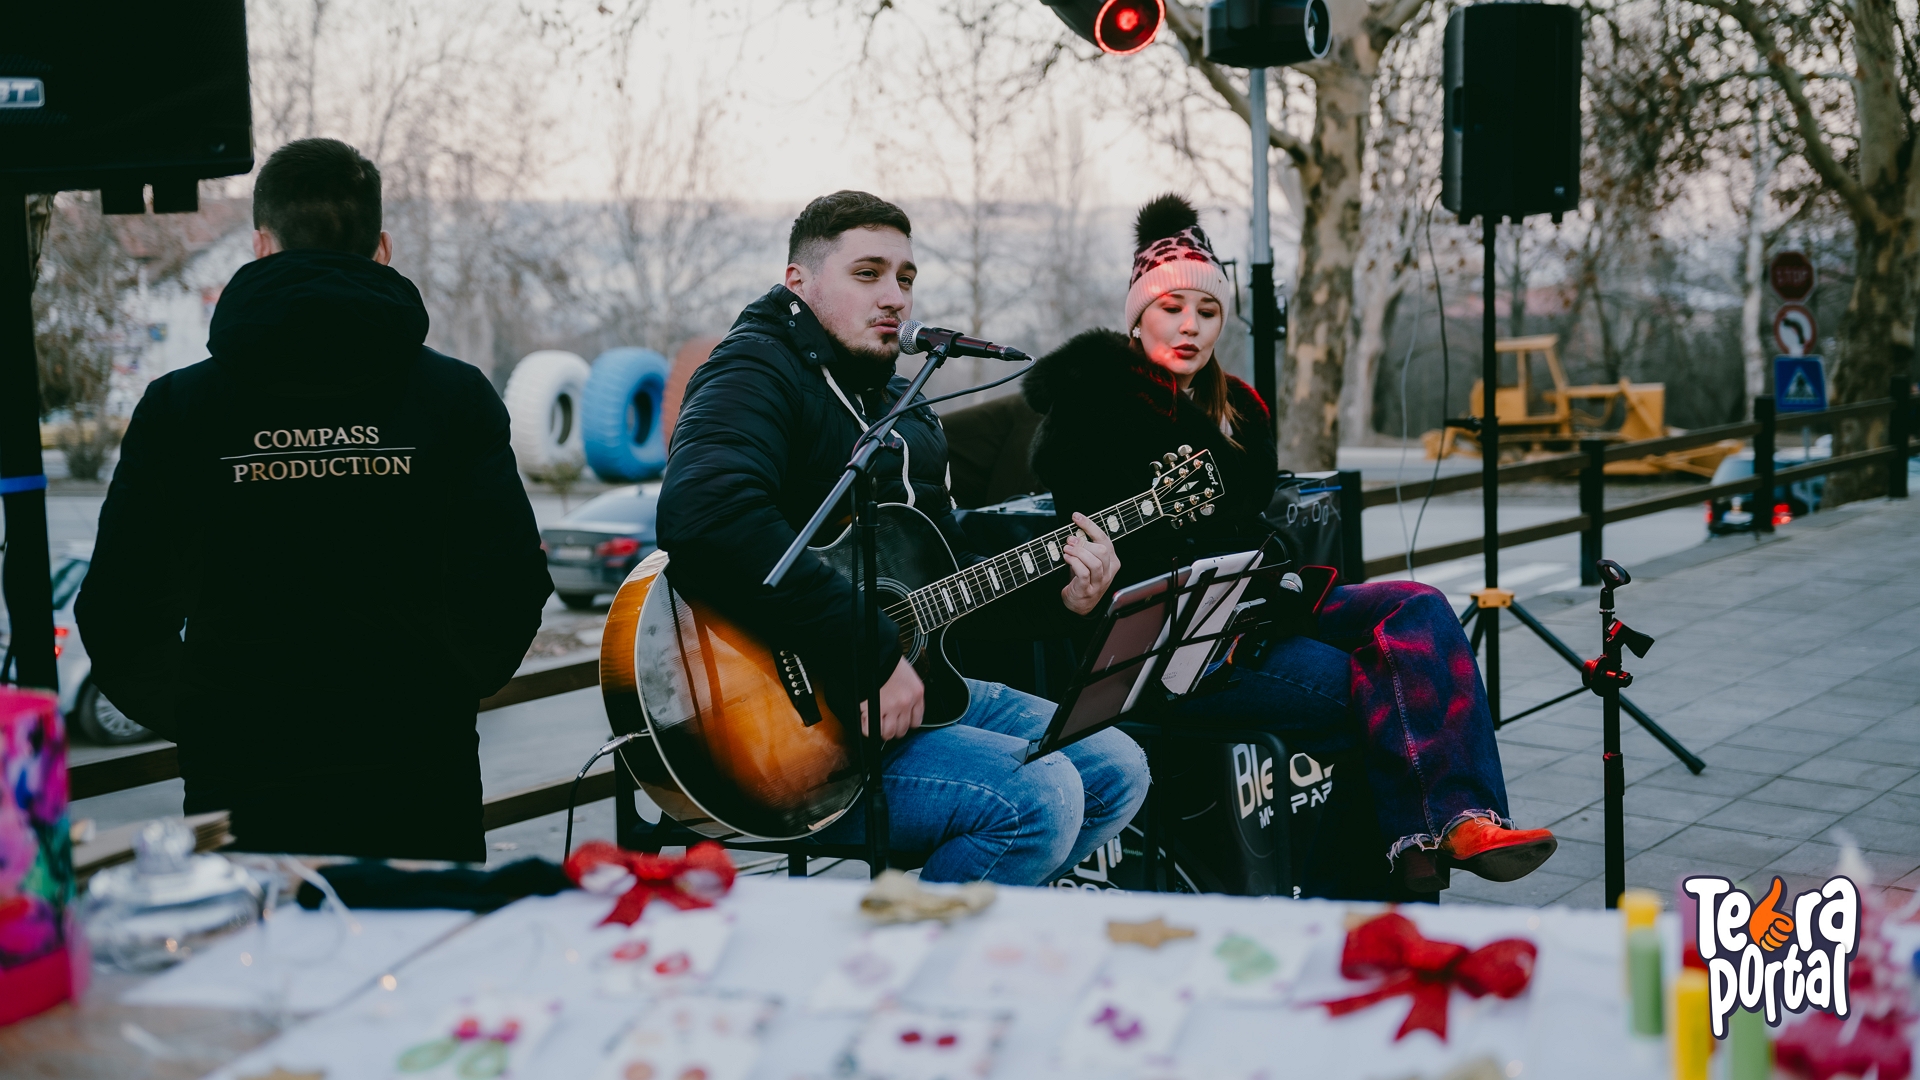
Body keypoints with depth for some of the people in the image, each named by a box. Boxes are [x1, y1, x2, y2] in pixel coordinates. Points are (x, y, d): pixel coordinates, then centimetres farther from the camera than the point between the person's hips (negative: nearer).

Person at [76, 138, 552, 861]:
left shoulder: (177, 407, -2)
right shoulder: (456, 396, -2)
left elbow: (116, 614, -3)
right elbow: (510, 591, -6)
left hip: (242, 782, 0)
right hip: (420, 784, 0)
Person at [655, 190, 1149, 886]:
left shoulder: (900, 406, 19)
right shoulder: (757, 373, -14)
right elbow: (704, 520, -35)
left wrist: (1056, 595, 5)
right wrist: (871, 658, -32)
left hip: (908, 688, 10)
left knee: (1115, 771, 7)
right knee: (1039, 799, -23)